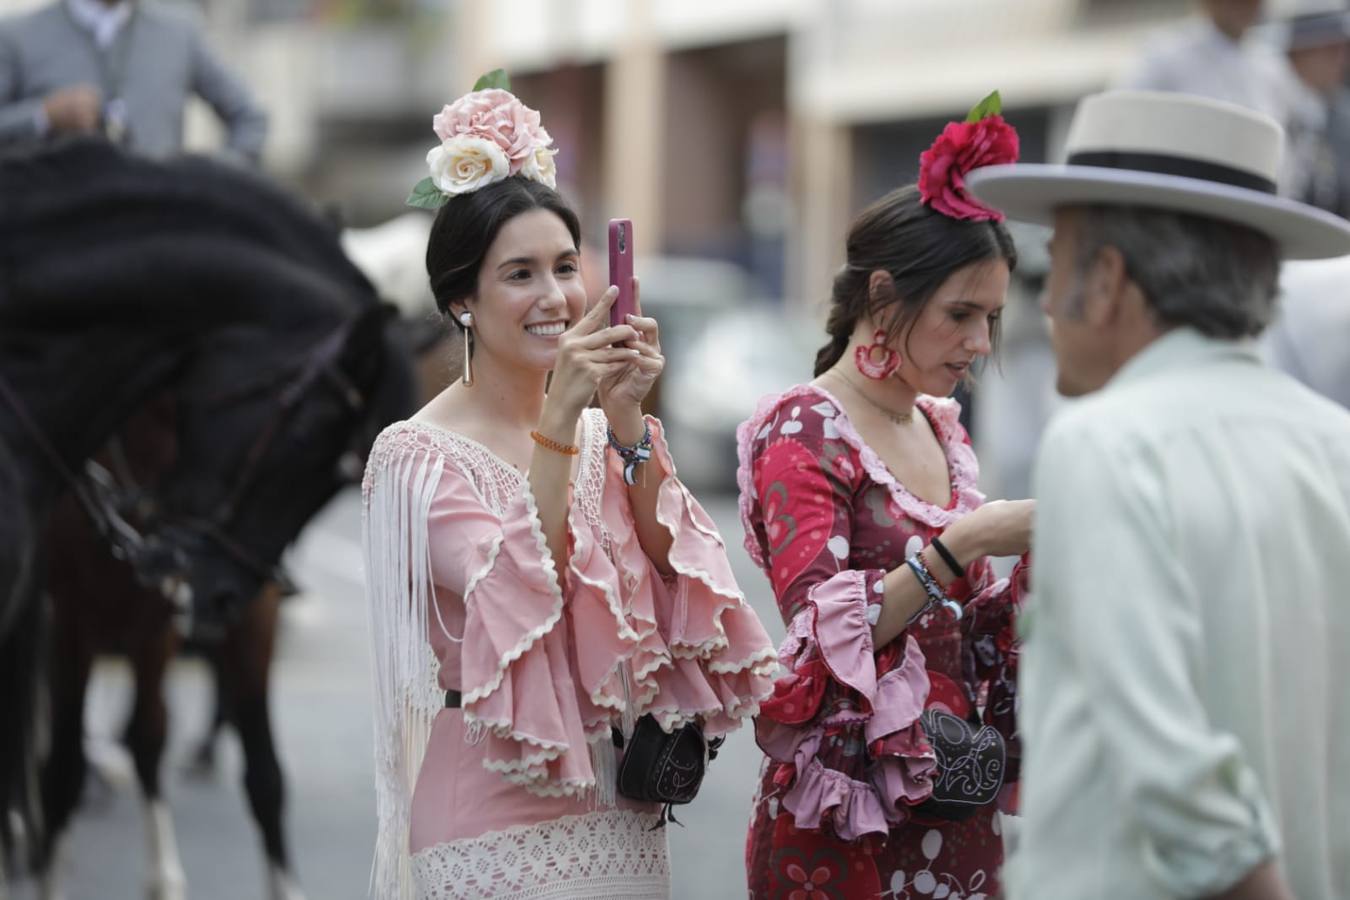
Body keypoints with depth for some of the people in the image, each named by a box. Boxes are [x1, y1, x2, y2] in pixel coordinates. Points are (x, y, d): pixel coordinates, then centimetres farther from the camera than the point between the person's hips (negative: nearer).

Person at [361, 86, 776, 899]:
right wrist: (559, 418, -26)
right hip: (499, 822, -5)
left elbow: (671, 579, -6)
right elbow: (516, 599, -21)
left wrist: (627, 425, -16)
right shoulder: (420, 455, -8)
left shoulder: (600, 434, 7)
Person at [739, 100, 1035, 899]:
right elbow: (824, 632, -19)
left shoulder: (943, 429, 12)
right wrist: (967, 540, -23)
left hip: (962, 815, 7)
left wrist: (1031, 563, -2)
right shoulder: (802, 433, -9)